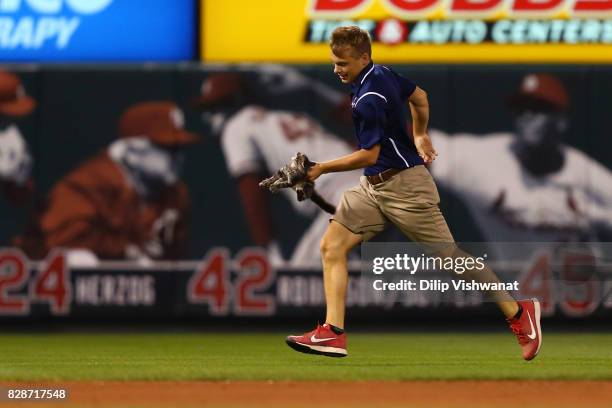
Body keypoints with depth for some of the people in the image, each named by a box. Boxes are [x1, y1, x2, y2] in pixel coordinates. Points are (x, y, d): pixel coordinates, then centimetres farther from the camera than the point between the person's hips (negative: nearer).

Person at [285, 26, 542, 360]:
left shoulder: (368, 100, -23)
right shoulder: (383, 73, 4)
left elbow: (369, 155, -20)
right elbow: (419, 97, 20)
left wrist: (321, 168, -13)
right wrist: (419, 135, 33)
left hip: (404, 186, -10)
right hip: (372, 186, 10)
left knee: (449, 257, -1)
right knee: (332, 245, -2)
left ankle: (518, 312, 12)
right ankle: (333, 333, -8)